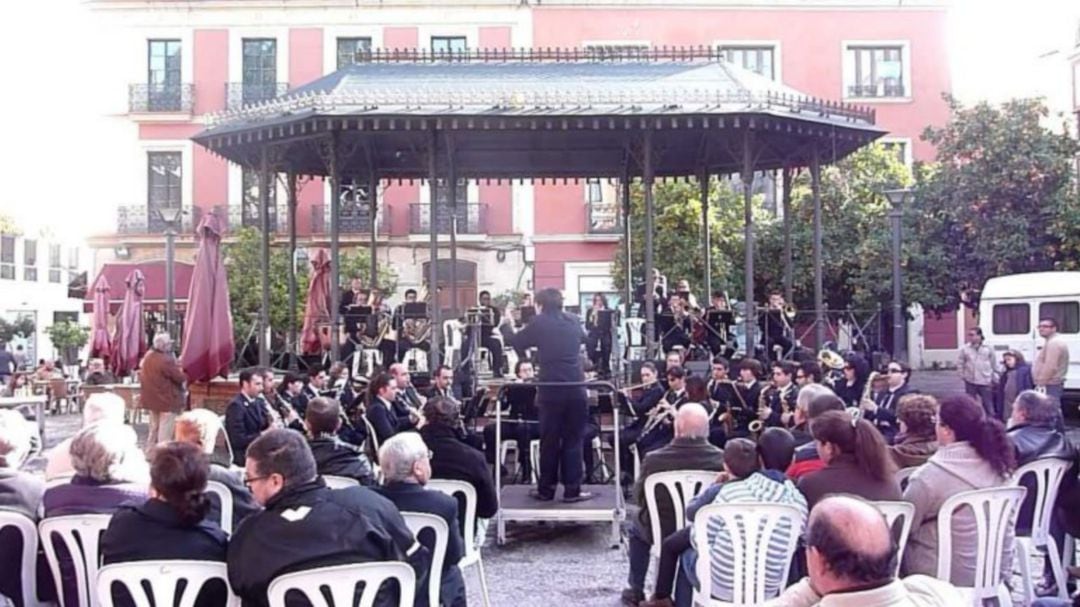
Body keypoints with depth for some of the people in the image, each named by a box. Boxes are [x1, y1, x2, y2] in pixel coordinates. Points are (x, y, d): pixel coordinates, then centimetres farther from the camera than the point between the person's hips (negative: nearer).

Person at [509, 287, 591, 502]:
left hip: (551, 390, -2)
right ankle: (572, 490, 6)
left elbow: (517, 342, 10)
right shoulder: (573, 321, 8)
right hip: (575, 388, 2)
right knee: (573, 440, 6)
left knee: (549, 440, 7)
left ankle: (546, 489, 13)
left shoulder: (540, 323, -2)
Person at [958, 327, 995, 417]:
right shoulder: (965, 348, -3)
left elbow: (993, 364, 5)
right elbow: (960, 363, 3)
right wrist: (963, 375, -2)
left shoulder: (988, 348, -2)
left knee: (988, 404, 4)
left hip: (985, 381, 0)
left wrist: (992, 377, 5)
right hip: (970, 381, 1)